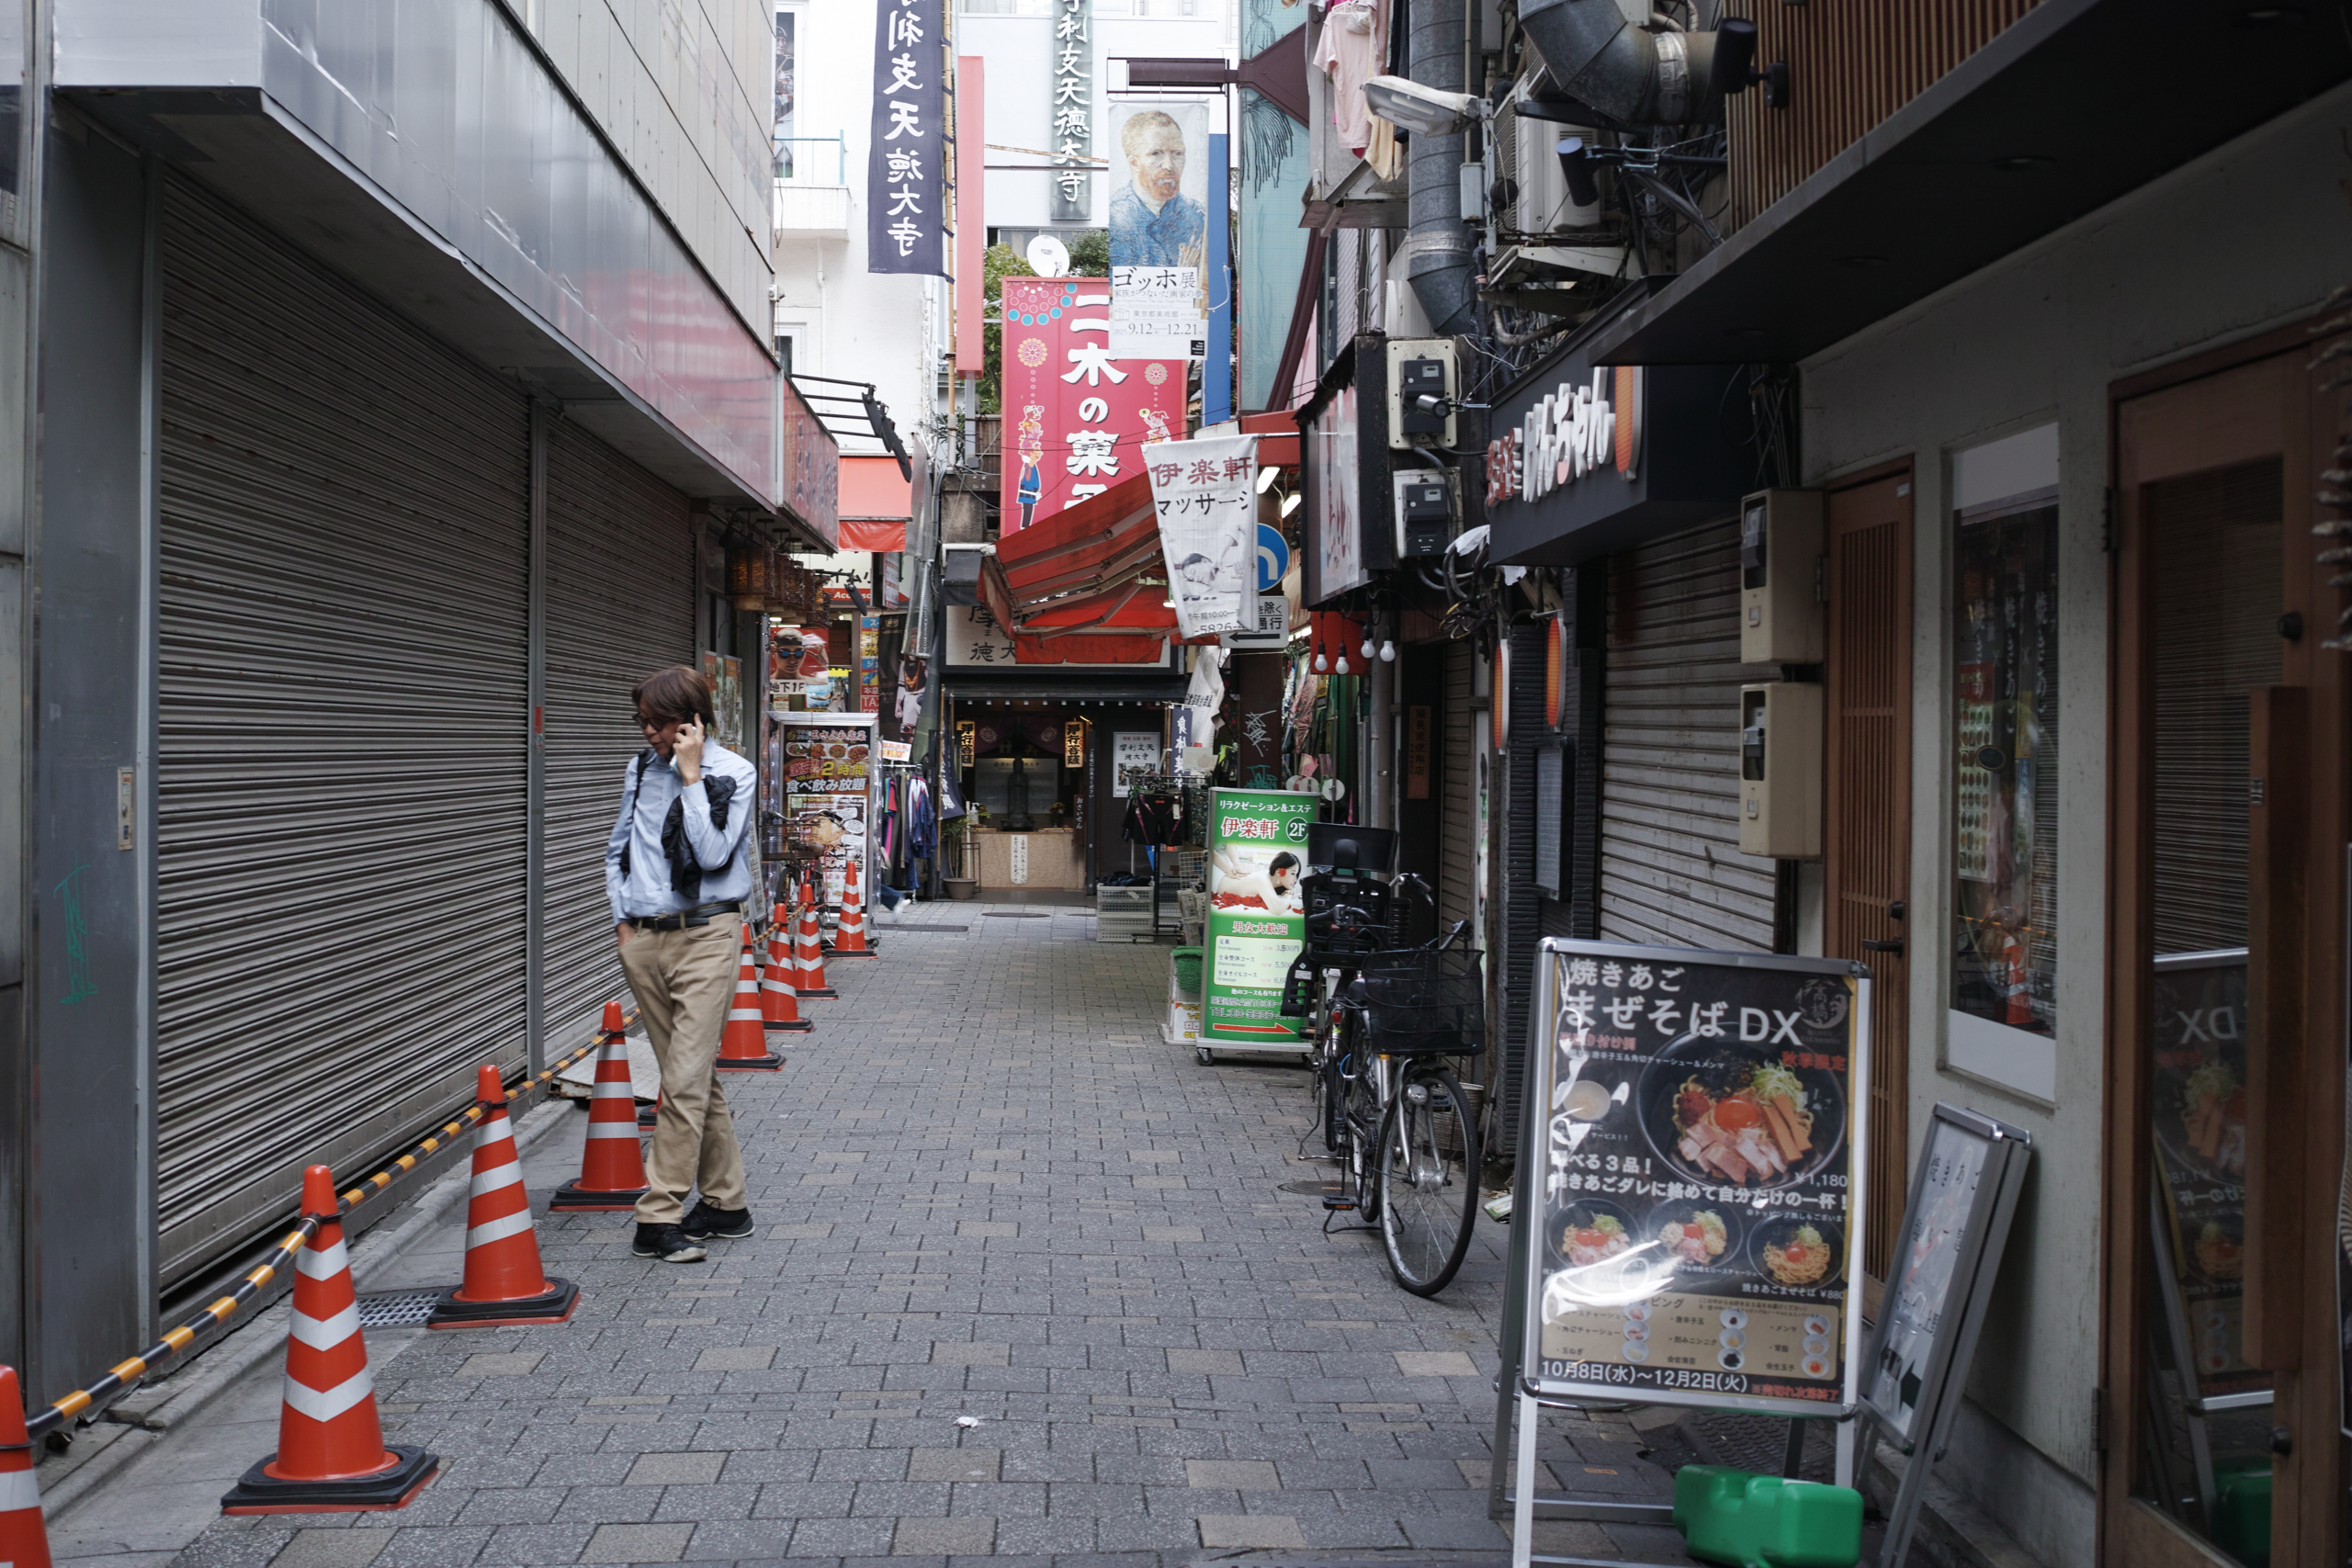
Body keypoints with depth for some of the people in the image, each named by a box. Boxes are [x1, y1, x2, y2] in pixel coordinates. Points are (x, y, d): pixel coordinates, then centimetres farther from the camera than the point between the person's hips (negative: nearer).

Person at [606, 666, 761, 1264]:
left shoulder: (732, 774, -4)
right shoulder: (641, 767, 12)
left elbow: (713, 854, -16)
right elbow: (617, 850, 21)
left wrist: (691, 777, -14)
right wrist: (623, 921, 10)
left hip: (705, 935, -6)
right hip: (644, 938, 6)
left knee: (686, 1080, -11)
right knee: (694, 1076, 10)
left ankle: (659, 1216, -10)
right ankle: (725, 1203, 19)